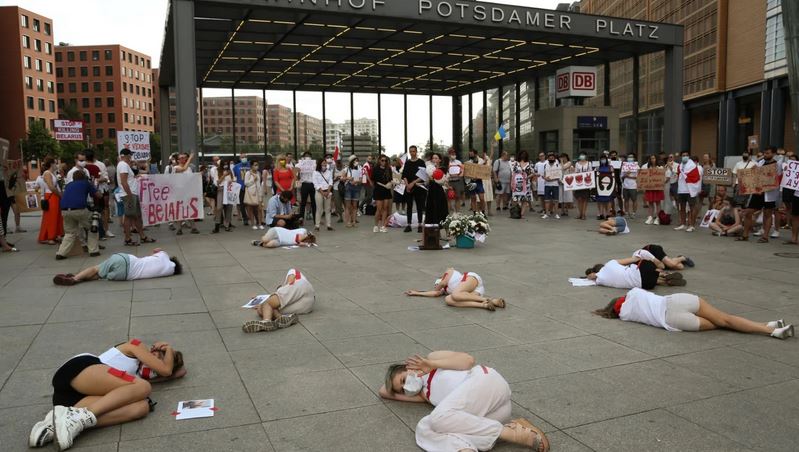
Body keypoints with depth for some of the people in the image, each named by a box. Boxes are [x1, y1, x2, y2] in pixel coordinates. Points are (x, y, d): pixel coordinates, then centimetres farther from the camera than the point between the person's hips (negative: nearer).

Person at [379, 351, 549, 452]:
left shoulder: (432, 357, 19)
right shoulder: (424, 394, 30)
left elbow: (469, 360, 5)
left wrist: (433, 364, 1)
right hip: (481, 413, 6)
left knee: (440, 416, -29)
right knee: (424, 428, -18)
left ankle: (513, 433, -27)